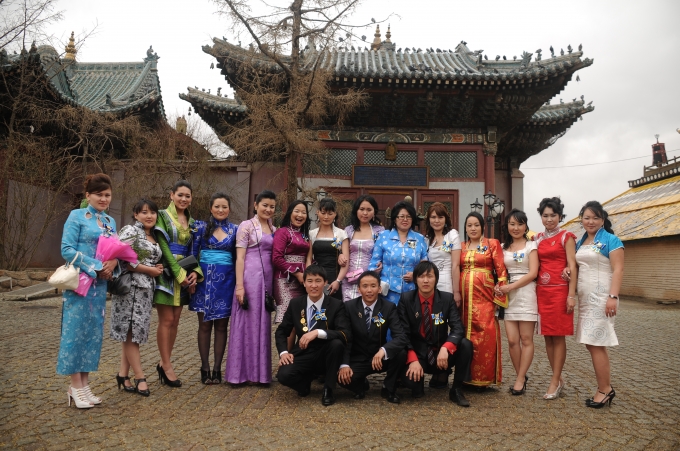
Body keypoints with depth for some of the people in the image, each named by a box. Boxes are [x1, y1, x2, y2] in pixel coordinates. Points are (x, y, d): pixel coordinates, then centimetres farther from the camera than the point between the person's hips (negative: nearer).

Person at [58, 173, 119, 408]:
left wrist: (113, 263, -7)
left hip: (100, 284, 6)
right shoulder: (77, 216, -4)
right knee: (76, 330, -2)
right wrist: (95, 267, -18)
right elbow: (67, 249, -12)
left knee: (94, 332, 8)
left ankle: (84, 383, 17)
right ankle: (75, 385, 8)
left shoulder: (110, 221, 13)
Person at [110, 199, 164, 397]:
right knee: (131, 332, -1)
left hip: (146, 289, 8)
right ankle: (140, 378, 4)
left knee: (134, 334, 10)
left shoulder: (153, 237, 16)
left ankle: (123, 375, 19)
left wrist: (157, 268, 5)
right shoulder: (130, 231, -7)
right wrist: (149, 270, -14)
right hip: (131, 287, -7)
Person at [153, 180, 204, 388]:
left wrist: (195, 272, -6)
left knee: (174, 321, 7)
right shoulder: (163, 216, -3)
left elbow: (193, 249, 11)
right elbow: (163, 247, -11)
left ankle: (164, 363, 18)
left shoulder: (191, 221, 14)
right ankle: (166, 366, 7)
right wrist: (179, 273, -17)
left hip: (185, 274, 6)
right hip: (166, 273, -5)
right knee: (166, 320, -3)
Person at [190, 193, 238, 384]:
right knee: (205, 325, 5)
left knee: (221, 326, 5)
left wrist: (238, 283, 4)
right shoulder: (201, 227, 2)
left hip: (226, 280, 1)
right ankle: (205, 368, 14)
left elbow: (237, 257, 9)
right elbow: (193, 254, 4)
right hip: (205, 279, -1)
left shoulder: (234, 230, 6)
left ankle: (217, 368, 14)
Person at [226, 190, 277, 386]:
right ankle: (240, 372, 9)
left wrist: (273, 282, 10)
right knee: (246, 322, -1)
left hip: (267, 278, 6)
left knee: (263, 324, 10)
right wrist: (239, 285, -15)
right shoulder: (246, 226, -3)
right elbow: (240, 257, -8)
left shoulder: (273, 229, 15)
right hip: (250, 276, -6)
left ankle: (260, 371, 20)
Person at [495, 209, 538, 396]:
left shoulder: (531, 245, 2)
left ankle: (520, 379, 7)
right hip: (508, 296, 3)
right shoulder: (503, 247, 13)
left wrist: (511, 287, -15)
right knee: (512, 340, -1)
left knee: (526, 339, -1)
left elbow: (533, 273, -8)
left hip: (526, 295, -3)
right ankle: (521, 377, 15)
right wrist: (499, 286, -6)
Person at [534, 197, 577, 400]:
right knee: (547, 336, 8)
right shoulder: (537, 238, 12)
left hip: (560, 290, -5)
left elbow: (572, 267, -7)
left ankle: (554, 381, 6)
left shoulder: (566, 237, -2)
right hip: (541, 290, 5)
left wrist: (571, 295, -13)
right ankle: (559, 379, 19)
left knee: (558, 336, 0)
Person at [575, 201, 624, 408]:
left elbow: (618, 270, -12)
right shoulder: (580, 242, 15)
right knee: (592, 343, 10)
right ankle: (606, 387, 20)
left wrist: (613, 297, -21)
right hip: (585, 298, 7)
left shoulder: (610, 240, -5)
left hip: (601, 297, -7)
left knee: (595, 343, -7)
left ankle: (604, 389, 5)